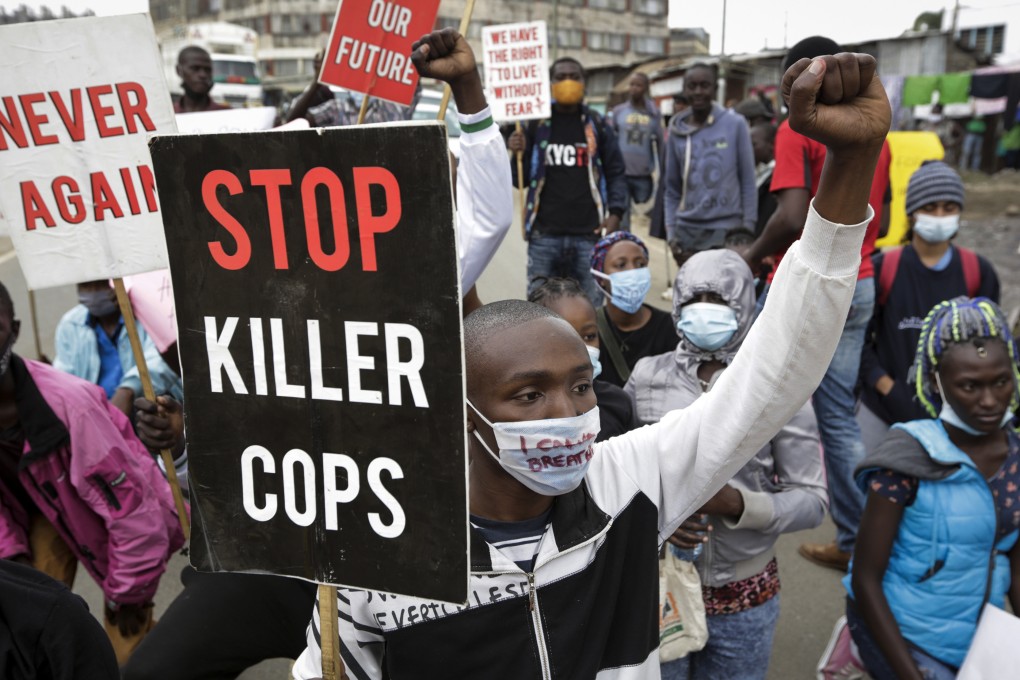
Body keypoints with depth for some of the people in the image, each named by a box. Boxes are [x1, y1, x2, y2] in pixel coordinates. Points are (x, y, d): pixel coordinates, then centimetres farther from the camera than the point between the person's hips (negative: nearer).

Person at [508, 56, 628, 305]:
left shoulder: (596, 124, 8)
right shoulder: (536, 124, 7)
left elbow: (616, 173, 9)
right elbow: (521, 180, 6)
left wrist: (616, 212, -5)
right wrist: (517, 154, -14)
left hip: (588, 235, 0)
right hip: (544, 236, 0)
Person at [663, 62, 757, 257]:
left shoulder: (735, 123, 1)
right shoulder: (676, 131, 8)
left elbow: (748, 183, 2)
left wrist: (748, 229, -2)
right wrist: (671, 232, 5)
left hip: (726, 229, -2)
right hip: (687, 230, 3)